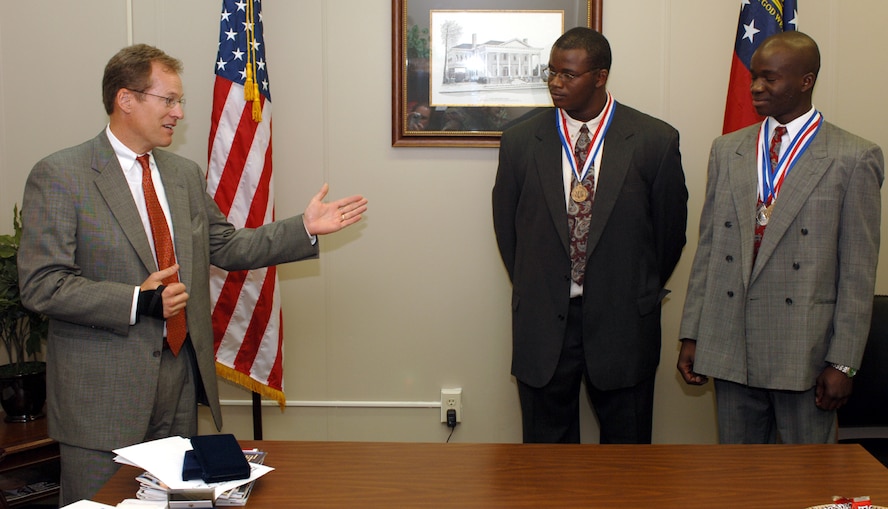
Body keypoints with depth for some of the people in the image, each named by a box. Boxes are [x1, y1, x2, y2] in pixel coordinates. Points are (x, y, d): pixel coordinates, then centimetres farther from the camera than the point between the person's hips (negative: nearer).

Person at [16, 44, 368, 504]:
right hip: (104, 391, -5)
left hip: (181, 377, 6)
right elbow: (40, 285, -14)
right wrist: (138, 301, -22)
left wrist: (304, 228, 7)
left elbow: (226, 247, 16)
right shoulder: (58, 176, -9)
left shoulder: (186, 174, 11)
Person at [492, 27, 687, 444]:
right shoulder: (520, 141, -1)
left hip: (623, 323, -1)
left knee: (626, 439, 11)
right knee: (546, 439, 11)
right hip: (543, 321, 1)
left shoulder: (655, 141, -6)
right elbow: (506, 226, 10)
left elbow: (671, 227, 5)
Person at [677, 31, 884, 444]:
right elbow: (708, 247, 10)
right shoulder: (726, 151, 9)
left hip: (805, 352, -3)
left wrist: (843, 362, -8)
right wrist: (690, 335, 6)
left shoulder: (853, 159, -4)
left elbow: (858, 272, -5)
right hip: (730, 348, 4)